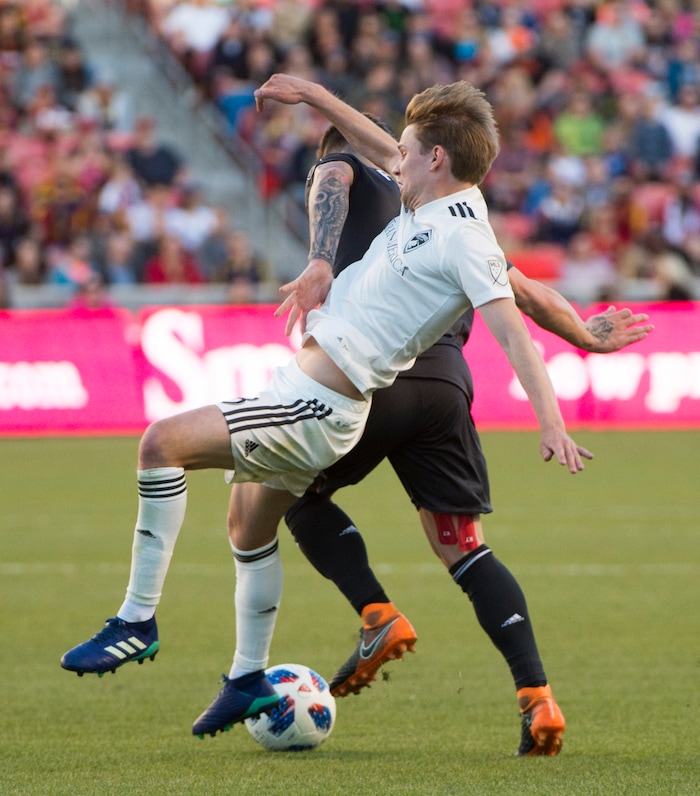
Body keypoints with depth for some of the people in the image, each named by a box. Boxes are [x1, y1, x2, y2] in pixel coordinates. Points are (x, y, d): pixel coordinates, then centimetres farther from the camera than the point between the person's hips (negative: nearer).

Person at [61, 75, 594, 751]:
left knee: (163, 441, -18)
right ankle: (248, 681, 38)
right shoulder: (434, 201, 9)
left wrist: (551, 424, -32)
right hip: (302, 387, 10)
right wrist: (310, 94, 28)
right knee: (249, 525, 23)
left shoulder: (464, 238, -17)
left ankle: (137, 622, -12)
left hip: (317, 410, -10)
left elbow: (511, 329, -24)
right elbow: (381, 148, 27)